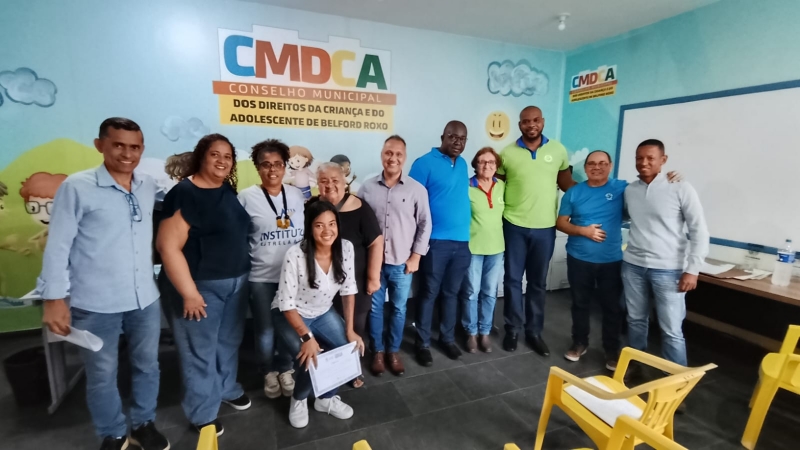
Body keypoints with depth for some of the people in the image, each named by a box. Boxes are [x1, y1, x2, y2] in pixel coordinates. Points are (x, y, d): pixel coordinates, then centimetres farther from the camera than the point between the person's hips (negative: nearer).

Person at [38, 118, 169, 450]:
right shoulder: (77, 187, -9)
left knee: (147, 365, 17)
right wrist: (54, 298, -8)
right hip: (95, 305, -3)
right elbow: (58, 246, -7)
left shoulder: (149, 187, 3)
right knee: (102, 375, 13)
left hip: (145, 299, 4)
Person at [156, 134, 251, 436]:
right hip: (201, 286, -7)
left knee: (229, 341, 21)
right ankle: (202, 414, 27)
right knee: (200, 351, 8)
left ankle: (227, 389, 43)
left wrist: (241, 275, 14)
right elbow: (168, 245, -20)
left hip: (236, 281, 7)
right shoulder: (185, 193, -16)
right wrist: (189, 293, -20)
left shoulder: (229, 191, 6)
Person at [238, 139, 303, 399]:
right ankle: (269, 372, 36)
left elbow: (308, 232, 11)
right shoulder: (246, 197, -5)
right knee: (266, 332, 8)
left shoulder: (297, 195, 4)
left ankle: (285, 369, 38)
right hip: (261, 278, -2)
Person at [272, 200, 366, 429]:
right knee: (310, 359, -22)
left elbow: (348, 289, -6)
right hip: (290, 315, -4)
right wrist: (307, 337, -28)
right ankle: (299, 400, 13)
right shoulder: (295, 255, -30)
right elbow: (286, 303, -23)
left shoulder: (346, 248, -17)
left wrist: (350, 330, -8)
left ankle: (327, 399, 18)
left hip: (323, 313, 5)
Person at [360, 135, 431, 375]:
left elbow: (425, 224, -1)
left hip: (402, 263, 0)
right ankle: (378, 351, 31)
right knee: (375, 308, 12)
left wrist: (416, 256, -4)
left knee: (399, 309, 13)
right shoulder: (367, 187, -1)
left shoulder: (417, 189, -4)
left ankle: (394, 351, 32)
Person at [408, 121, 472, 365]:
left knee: (451, 293, 15)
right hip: (436, 241, -5)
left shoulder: (462, 164, 13)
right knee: (429, 293, 5)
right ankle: (423, 343, 20)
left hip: (462, 241, 6)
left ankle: (447, 338, 31)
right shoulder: (425, 163, -7)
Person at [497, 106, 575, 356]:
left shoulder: (558, 150, 3)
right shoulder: (507, 153, -1)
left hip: (545, 227, 1)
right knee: (513, 279, 7)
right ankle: (513, 329, 23)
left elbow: (566, 182, 10)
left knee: (538, 282, 12)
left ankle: (534, 331, 26)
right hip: (514, 225, -1)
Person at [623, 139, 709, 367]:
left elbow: (699, 231, -6)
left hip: (668, 269, -4)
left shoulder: (681, 189, -6)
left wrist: (692, 269, -11)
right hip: (633, 265, 4)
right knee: (635, 320, 15)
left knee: (671, 330, 0)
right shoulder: (629, 190, 6)